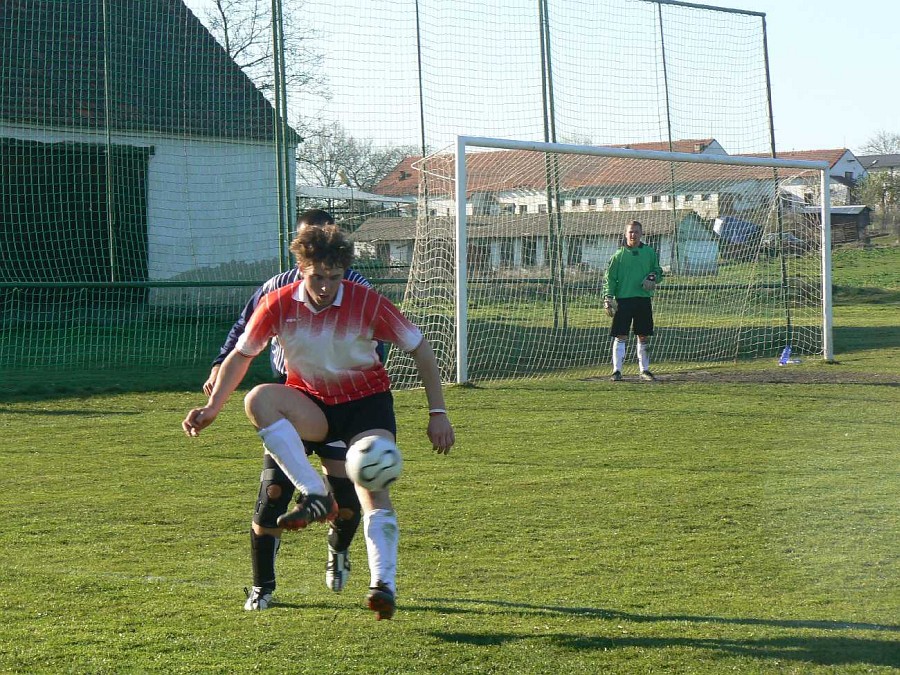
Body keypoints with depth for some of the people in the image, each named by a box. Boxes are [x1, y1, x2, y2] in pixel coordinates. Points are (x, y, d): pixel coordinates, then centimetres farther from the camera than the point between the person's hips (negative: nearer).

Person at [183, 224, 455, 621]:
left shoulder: (368, 303, -16)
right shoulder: (278, 305, -11)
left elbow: (420, 351, -6)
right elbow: (241, 355, 3)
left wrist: (438, 414, -8)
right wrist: (212, 408, -6)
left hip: (366, 400, -2)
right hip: (310, 406, 2)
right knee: (258, 399, -30)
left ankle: (384, 584, -28)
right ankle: (315, 497, -34)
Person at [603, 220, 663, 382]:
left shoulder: (649, 253, 7)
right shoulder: (619, 255, 2)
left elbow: (658, 271, 15)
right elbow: (610, 278, 1)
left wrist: (653, 278, -8)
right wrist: (608, 298, -10)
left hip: (644, 299, 2)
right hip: (623, 299, -2)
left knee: (643, 337, 10)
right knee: (620, 336, -5)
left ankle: (644, 370, 20)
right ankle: (617, 370, -2)